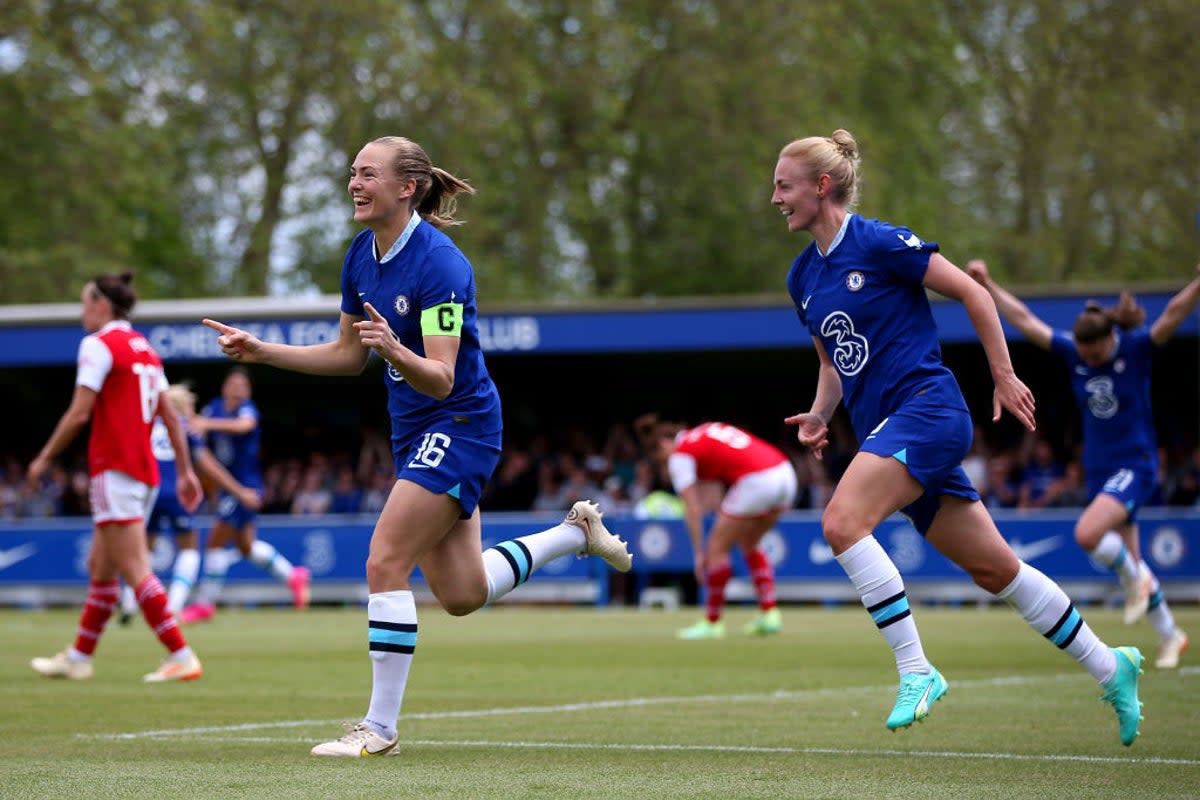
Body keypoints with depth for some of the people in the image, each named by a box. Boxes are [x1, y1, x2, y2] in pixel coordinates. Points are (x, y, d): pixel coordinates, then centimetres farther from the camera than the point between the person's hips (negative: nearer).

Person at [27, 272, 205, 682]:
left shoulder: (99, 344, -9)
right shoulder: (145, 348, 16)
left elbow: (78, 414, -13)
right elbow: (170, 416, 16)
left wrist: (44, 459, -3)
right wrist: (186, 471, 17)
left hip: (114, 469, -9)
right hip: (144, 471, 9)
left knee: (134, 569, -11)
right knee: (100, 567, 16)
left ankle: (181, 657, -16)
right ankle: (79, 657, 22)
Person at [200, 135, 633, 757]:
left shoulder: (438, 262, -22)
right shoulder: (361, 256, 3)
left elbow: (442, 379, -26)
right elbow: (348, 356, 14)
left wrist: (394, 350, -45)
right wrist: (261, 351, 8)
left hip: (458, 424, -9)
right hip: (416, 430, 9)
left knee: (385, 564, -15)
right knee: (462, 595, 12)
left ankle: (380, 727, -7)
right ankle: (576, 531, 33)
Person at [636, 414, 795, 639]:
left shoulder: (679, 456, 5)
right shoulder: (705, 431, 25)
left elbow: (693, 509, 1)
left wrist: (699, 553, 4)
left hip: (756, 482, -8)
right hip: (786, 474, 8)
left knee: (717, 549, 8)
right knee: (749, 544, 25)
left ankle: (712, 622, 14)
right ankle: (770, 613, 18)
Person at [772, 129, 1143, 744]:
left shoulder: (878, 242, -10)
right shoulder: (802, 276, 14)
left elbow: (971, 292, -5)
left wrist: (1003, 377, -4)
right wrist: (820, 415, 7)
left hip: (926, 408, -8)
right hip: (883, 428, 8)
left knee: (842, 522, -26)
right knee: (993, 568, 9)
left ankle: (915, 671, -21)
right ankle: (1110, 667, 20)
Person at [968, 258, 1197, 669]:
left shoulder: (1135, 349, -12)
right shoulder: (1071, 351, -1)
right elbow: (1024, 319, 3)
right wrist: (988, 285, 1)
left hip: (1135, 464, -6)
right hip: (1099, 469, 6)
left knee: (1087, 532, -26)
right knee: (1128, 560, 8)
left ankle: (1135, 580, 2)